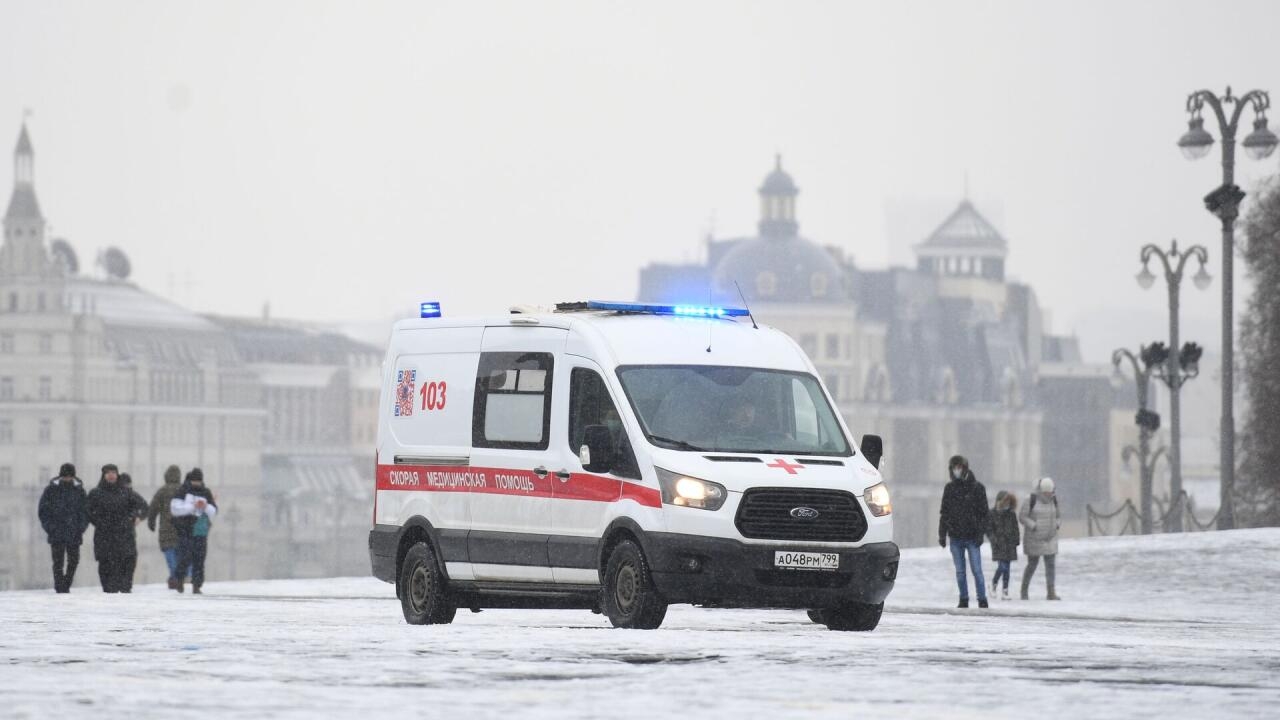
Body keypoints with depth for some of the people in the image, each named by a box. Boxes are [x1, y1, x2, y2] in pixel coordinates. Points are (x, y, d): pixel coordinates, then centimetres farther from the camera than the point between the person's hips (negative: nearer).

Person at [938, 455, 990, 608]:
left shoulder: (977, 488, -2)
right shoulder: (950, 488, 8)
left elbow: (984, 513, -2)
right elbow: (944, 513, 13)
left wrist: (981, 533, -11)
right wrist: (942, 534, 7)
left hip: (972, 537, -3)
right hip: (955, 537, 3)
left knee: (977, 570, -4)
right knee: (959, 571, 6)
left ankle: (982, 600, 3)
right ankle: (963, 600, 13)